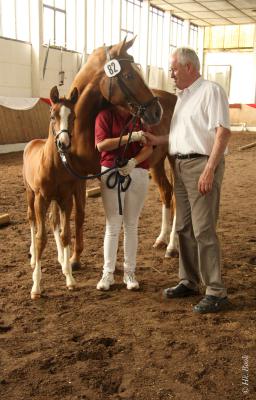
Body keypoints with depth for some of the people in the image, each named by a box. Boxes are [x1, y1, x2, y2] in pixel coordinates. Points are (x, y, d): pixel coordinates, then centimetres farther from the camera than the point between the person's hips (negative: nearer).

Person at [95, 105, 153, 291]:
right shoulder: (105, 116, 1)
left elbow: (148, 147, -2)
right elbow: (101, 145, -12)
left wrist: (134, 161, -21)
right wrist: (131, 137, -19)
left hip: (138, 173, 2)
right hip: (111, 172, -2)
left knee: (131, 225, 8)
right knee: (112, 226, 3)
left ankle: (129, 272, 17)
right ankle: (108, 273, 12)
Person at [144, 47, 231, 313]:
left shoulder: (211, 91, -7)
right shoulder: (183, 96, 19)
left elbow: (223, 132, -16)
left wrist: (209, 170, -23)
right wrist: (157, 140, 14)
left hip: (201, 165, -9)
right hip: (180, 166, 9)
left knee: (203, 230, -10)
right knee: (184, 228, 12)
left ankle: (216, 292, -2)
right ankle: (189, 282, 23)